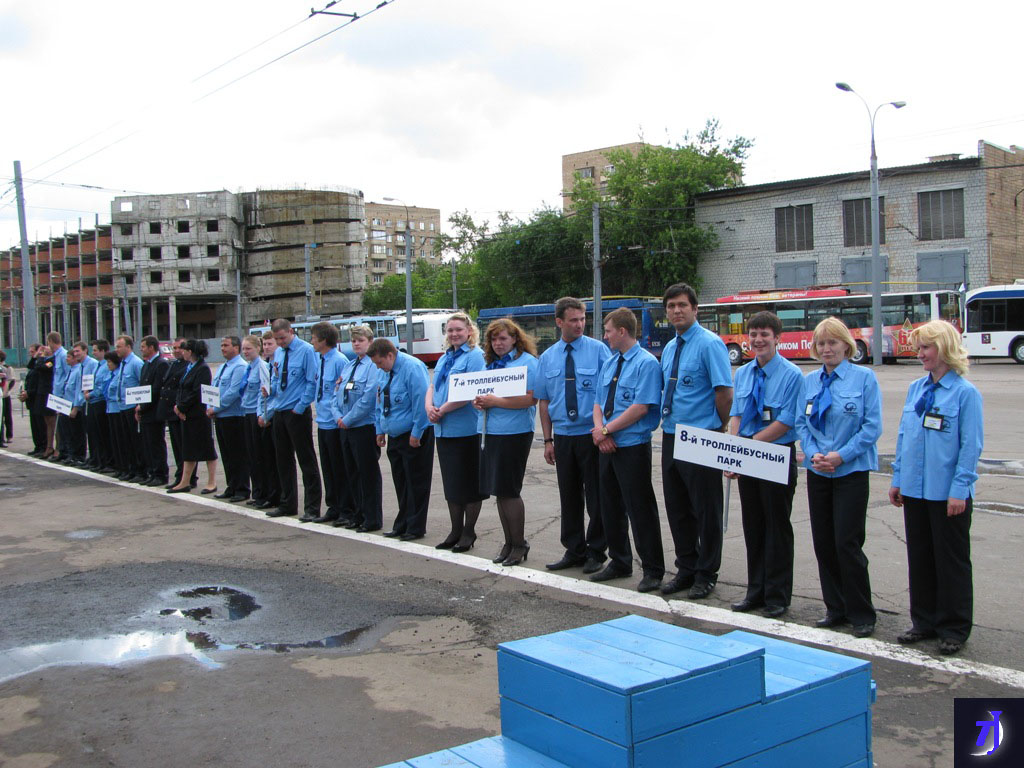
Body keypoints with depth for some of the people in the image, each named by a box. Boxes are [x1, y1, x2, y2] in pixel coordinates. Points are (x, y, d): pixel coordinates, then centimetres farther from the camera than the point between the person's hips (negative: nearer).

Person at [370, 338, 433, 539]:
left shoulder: (412, 368, -17)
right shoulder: (383, 372, 8)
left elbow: (420, 401, -19)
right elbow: (380, 401, 19)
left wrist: (416, 434, -18)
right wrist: (380, 430, 15)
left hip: (414, 435, -8)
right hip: (394, 435, 8)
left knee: (416, 483, 0)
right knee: (400, 482, 13)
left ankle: (415, 528, 8)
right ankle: (401, 526, 23)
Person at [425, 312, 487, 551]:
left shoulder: (475, 356, -9)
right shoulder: (445, 357, 17)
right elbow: (432, 386, 16)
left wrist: (443, 410, -15)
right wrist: (429, 406, -4)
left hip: (466, 430, -8)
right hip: (444, 431, 8)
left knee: (468, 483, 2)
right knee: (451, 483, 13)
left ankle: (468, 531, 12)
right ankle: (455, 531, 22)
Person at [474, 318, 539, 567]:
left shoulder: (527, 362, -7)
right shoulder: (491, 363, 16)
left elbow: (530, 399, -17)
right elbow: (485, 393, 24)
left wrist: (495, 401, -19)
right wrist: (479, 401, 0)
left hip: (514, 433, -7)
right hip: (489, 433, 8)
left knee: (508, 491, -3)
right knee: (499, 491, 11)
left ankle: (519, 544, 10)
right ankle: (509, 542, 22)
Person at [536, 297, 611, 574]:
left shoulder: (598, 350, -5)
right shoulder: (547, 357, 7)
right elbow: (544, 401, 10)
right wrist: (548, 440, 6)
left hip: (592, 434, -4)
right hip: (563, 436, 4)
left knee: (596, 497, 4)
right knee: (569, 496, 12)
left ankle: (596, 552, 17)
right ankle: (574, 551, 24)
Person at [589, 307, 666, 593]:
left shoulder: (646, 363, -11)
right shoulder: (608, 363, 14)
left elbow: (641, 407, -19)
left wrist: (606, 430, -15)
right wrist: (599, 430, -5)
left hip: (633, 447, -8)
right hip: (607, 447, 8)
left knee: (640, 509, -2)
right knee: (611, 506, 15)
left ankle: (653, 570, 9)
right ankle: (619, 562, 30)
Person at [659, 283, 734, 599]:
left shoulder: (710, 344, -11)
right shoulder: (669, 348, 13)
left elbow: (725, 393, -14)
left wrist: (718, 430, -5)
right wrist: (668, 424, 15)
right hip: (671, 438, 8)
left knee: (706, 510, 4)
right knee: (677, 508, 14)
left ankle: (706, 574, 17)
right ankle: (686, 569, 28)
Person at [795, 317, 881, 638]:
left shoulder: (864, 378, -5)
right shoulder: (809, 381, 9)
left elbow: (873, 426, -9)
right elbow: (801, 423, 10)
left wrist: (841, 455, -15)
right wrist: (813, 453, -8)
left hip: (851, 471, -5)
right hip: (818, 472, 5)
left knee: (847, 542, -7)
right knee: (823, 541, 7)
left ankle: (861, 614, 7)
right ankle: (836, 608, 21)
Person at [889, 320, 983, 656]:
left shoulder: (965, 392, -10)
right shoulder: (916, 388, 8)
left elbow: (971, 445, -12)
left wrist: (959, 489, -16)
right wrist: (897, 479, 11)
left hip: (948, 493, -6)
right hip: (915, 489, 6)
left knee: (952, 561, 6)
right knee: (919, 557, 13)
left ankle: (954, 628, 17)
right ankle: (925, 621, 26)